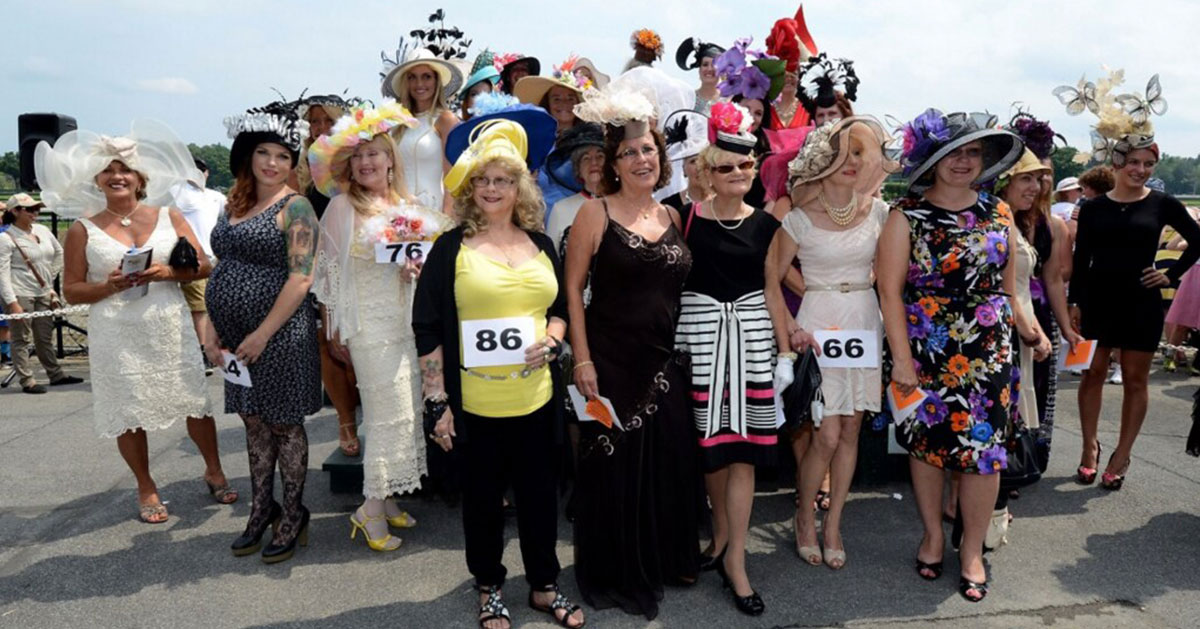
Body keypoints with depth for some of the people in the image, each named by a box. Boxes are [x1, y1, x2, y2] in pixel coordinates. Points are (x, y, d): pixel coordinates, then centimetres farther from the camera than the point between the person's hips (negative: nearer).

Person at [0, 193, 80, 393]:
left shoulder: (42, 231, 8)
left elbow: (60, 253, 23)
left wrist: (51, 279, 18)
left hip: (43, 293, 6)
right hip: (20, 295, -6)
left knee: (45, 338, 13)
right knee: (22, 339, -1)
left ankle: (56, 375, 21)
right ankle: (27, 381, 2)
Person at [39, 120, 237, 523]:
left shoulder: (169, 216, 5)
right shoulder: (84, 230, 3)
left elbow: (203, 265, 3)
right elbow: (71, 291, 4)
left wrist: (169, 272, -15)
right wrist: (109, 286, -14)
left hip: (170, 330, 1)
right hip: (117, 336, 0)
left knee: (195, 401, 6)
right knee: (129, 413, 6)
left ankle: (214, 472, 26)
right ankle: (146, 489, 23)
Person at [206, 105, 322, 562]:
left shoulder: (295, 207, -9)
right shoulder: (233, 205, 12)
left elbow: (300, 277, -17)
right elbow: (222, 271, 16)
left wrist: (263, 333, -18)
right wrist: (213, 328, 7)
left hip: (280, 334, -7)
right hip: (237, 337, 7)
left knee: (283, 423, 3)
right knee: (254, 421, 15)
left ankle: (293, 516, 18)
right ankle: (262, 510, 29)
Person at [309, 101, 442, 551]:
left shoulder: (407, 205, 10)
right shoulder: (343, 207, -5)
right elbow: (330, 269, -5)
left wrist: (416, 266, -4)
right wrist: (332, 329, -5)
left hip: (408, 319, 6)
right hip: (371, 324, -6)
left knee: (405, 412, 10)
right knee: (392, 415, -5)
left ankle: (386, 499, 23)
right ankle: (371, 510, 8)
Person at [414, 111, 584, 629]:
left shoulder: (540, 244, 7)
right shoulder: (451, 248, -4)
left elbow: (561, 309, 16)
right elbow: (428, 330, -5)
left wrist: (551, 340, -7)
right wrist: (437, 402, -9)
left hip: (536, 397, 3)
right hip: (475, 404, -3)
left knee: (539, 494, 14)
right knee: (483, 499, 12)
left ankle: (544, 585, 34)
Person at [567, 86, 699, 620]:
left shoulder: (672, 217, 9)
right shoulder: (595, 214, -5)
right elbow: (573, 289, -7)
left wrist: (689, 351, 10)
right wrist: (582, 359, -13)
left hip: (665, 361, 5)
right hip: (612, 360, -4)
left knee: (670, 464, 11)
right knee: (614, 466, 6)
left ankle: (665, 560, 33)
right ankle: (613, 573, 25)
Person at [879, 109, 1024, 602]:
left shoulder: (999, 214, 6)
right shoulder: (908, 216, -4)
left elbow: (1009, 285, 13)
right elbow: (890, 289, -8)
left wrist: (1008, 336, 12)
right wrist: (901, 358, -12)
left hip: (986, 352, 2)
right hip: (923, 349, -2)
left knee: (983, 448, 2)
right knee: (925, 441, 9)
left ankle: (972, 550, 20)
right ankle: (932, 534, 29)